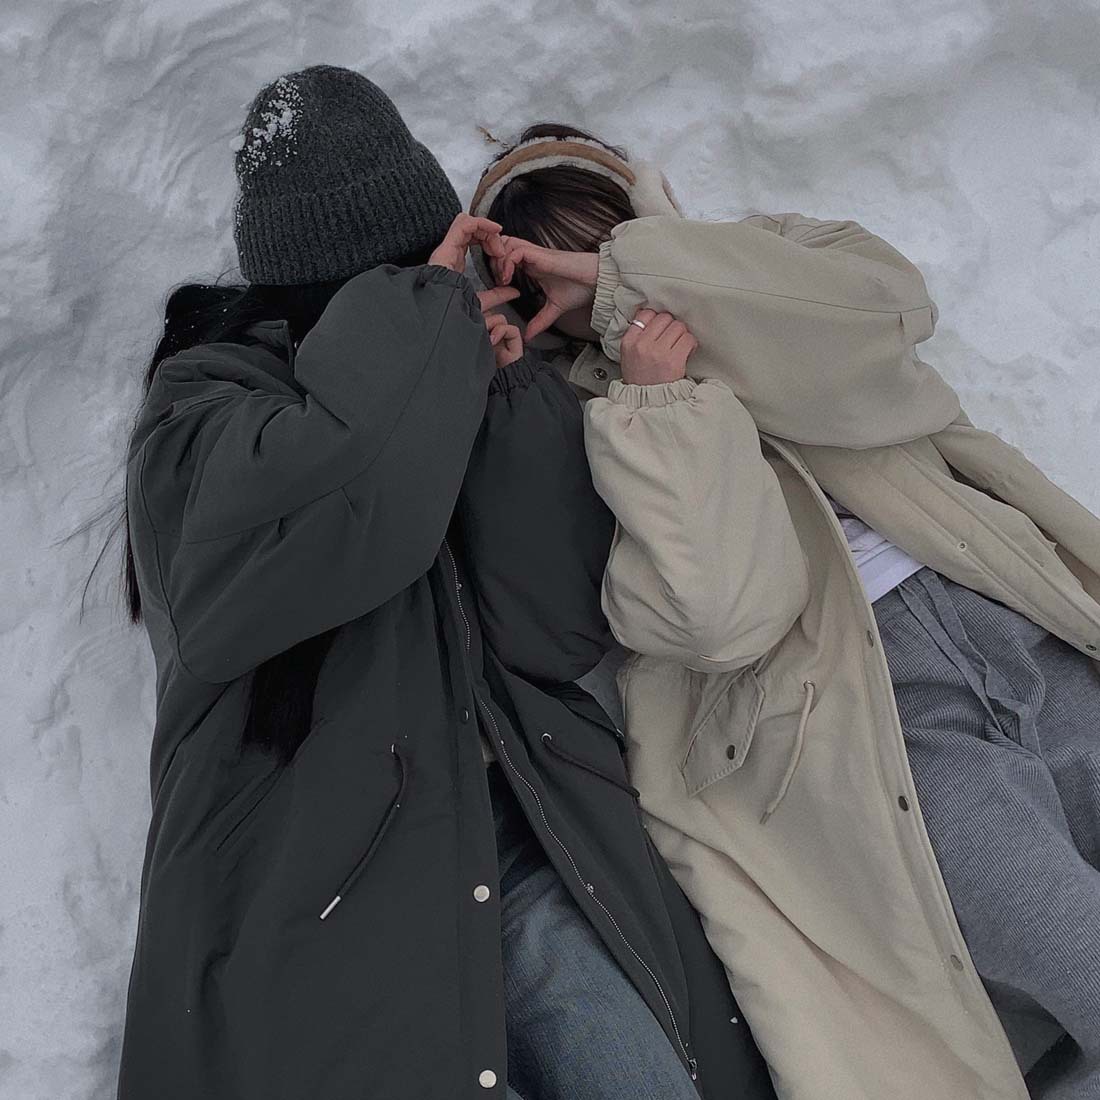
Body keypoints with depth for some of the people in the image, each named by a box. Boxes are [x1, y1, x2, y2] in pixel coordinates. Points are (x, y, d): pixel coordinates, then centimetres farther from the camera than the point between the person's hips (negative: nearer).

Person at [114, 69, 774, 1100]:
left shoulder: (453, 410, 19)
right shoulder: (202, 404, 5)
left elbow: (558, 631, 4)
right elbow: (339, 511, -20)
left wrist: (506, 387, 0)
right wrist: (425, 307, -4)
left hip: (541, 868, 4)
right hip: (322, 890, -3)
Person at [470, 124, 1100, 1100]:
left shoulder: (756, 271, 20)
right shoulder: (572, 422, 7)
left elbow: (892, 298, -6)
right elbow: (720, 612, -11)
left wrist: (627, 271, -5)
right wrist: (662, 401, -10)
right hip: (863, 702, -4)